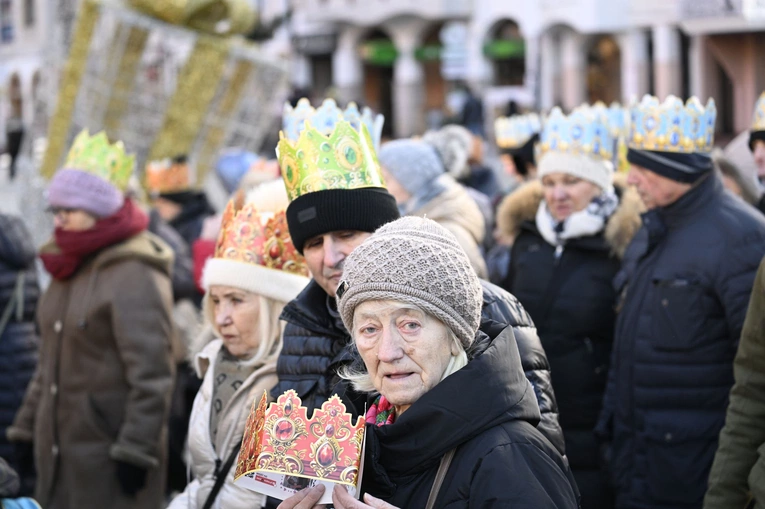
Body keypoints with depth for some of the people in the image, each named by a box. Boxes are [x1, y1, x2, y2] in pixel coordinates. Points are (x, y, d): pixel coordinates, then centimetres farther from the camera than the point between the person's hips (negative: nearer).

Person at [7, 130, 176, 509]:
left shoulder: (136, 275, -14)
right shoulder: (71, 269, 15)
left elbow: (151, 374, -18)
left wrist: (135, 450, -19)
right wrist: (25, 428, 20)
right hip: (58, 449, 8)